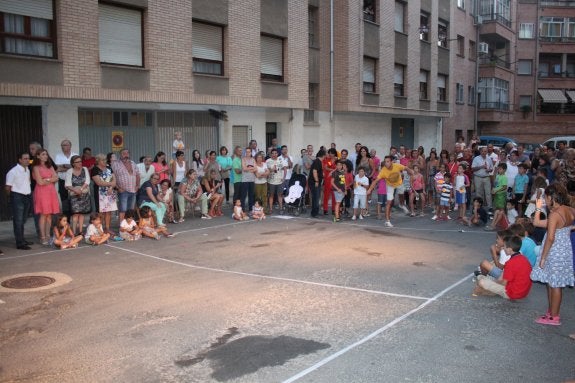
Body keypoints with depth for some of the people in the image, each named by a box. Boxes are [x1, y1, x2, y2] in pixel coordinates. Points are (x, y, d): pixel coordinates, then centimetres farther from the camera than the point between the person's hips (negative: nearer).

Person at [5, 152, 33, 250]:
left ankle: (22, 239, 26)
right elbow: (8, 187, -10)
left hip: (27, 197, 7)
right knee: (18, 221, -4)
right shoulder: (13, 172, -13)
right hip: (17, 197, -7)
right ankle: (19, 243, -3)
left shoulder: (27, 170, 9)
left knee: (23, 220, 16)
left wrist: (29, 194, 9)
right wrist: (13, 197, 0)